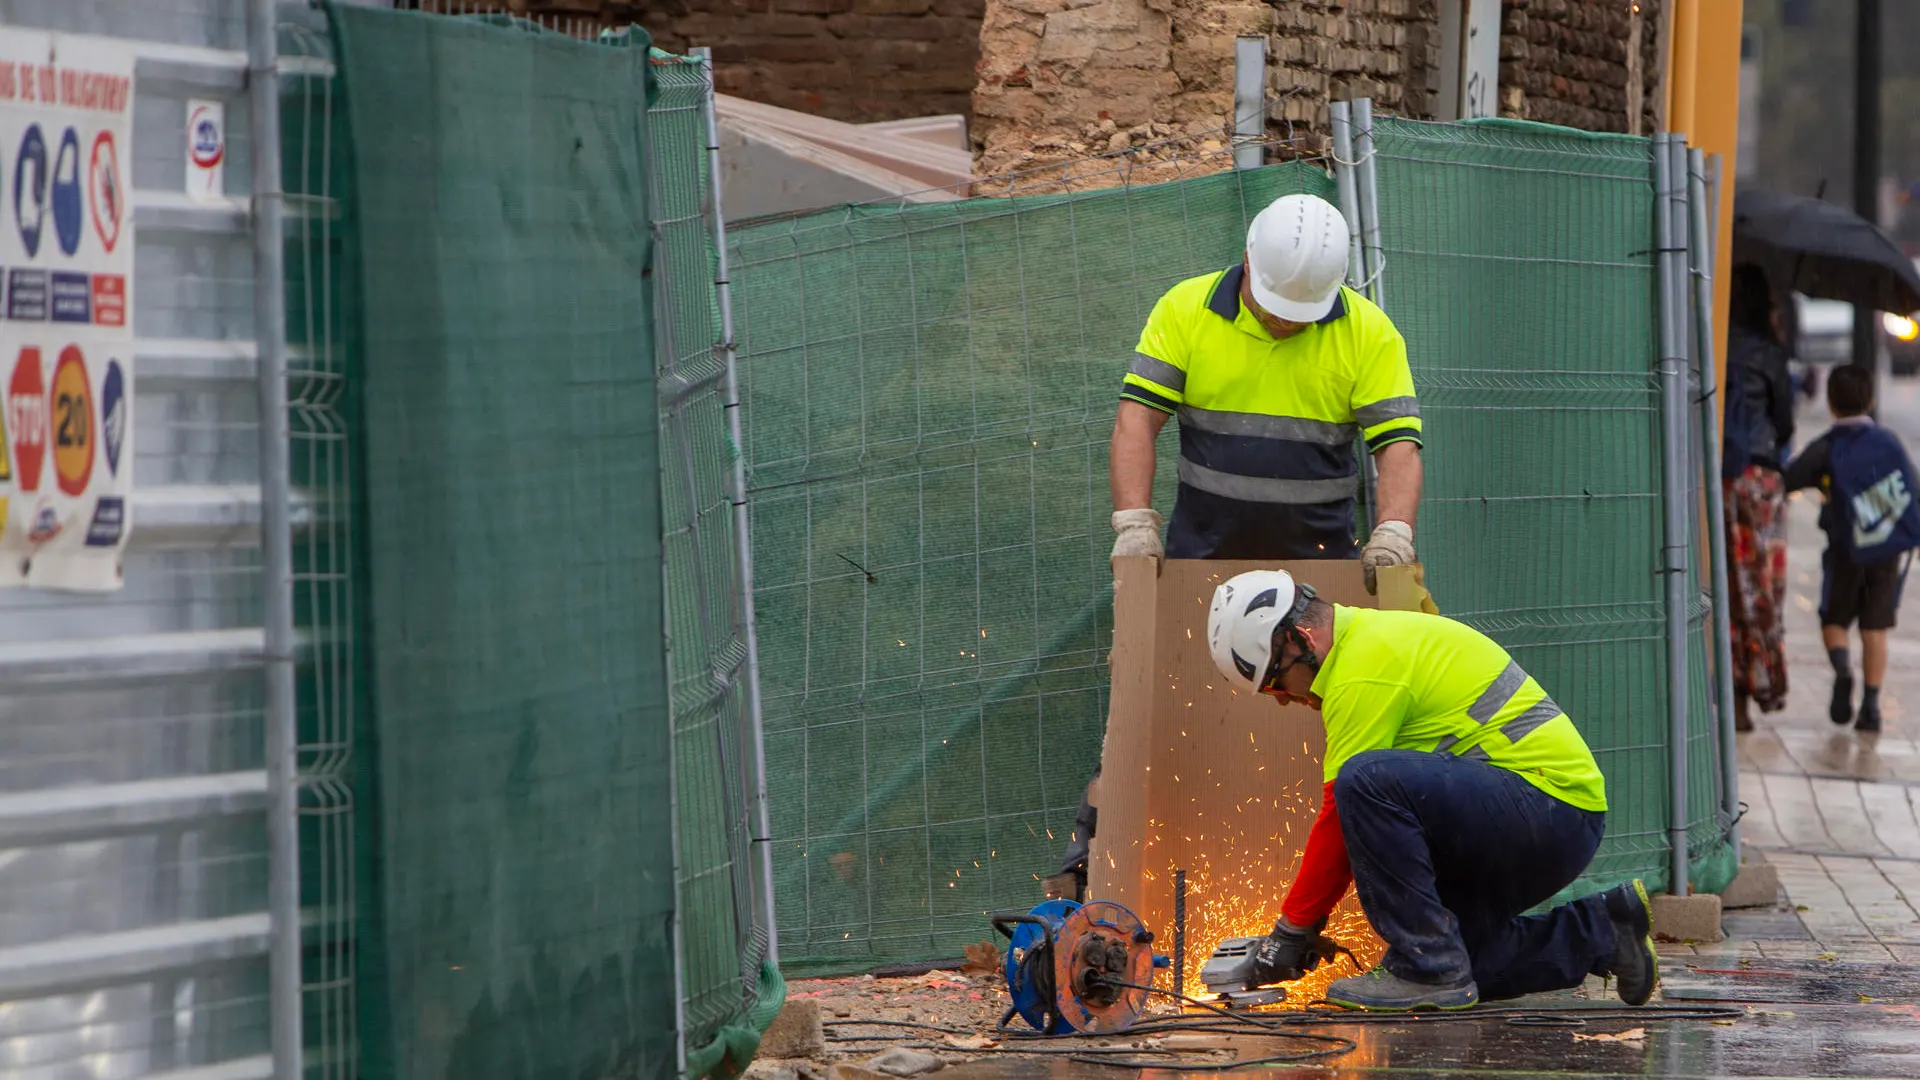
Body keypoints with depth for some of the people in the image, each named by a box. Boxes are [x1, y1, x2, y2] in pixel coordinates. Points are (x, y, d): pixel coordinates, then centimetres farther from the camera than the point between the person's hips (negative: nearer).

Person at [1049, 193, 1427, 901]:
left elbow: (1397, 443, -8)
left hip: (1320, 566, 0)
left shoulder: (1369, 333, -4)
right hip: (1201, 562, 0)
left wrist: (1393, 531, -25)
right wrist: (1134, 522, -19)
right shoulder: (1186, 311, -3)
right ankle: (1087, 858, 5)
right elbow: (1137, 416, -7)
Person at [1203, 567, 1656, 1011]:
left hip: (1551, 804, -11)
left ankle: (1427, 970, -19)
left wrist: (1293, 927, -6)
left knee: (1365, 782, -27)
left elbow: (1340, 813, -15)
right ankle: (1601, 931, 18)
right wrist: (1302, 921, 18)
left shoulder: (1363, 668, -15)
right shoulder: (1373, 635, 17)